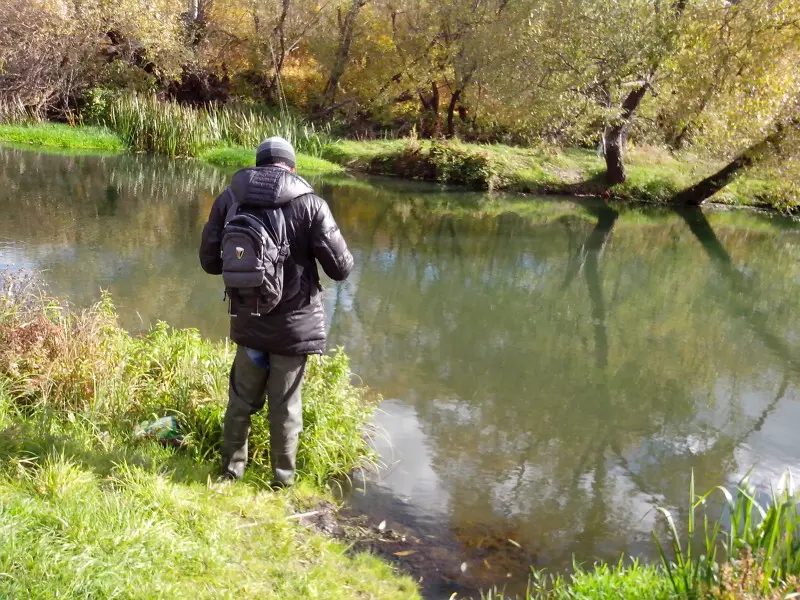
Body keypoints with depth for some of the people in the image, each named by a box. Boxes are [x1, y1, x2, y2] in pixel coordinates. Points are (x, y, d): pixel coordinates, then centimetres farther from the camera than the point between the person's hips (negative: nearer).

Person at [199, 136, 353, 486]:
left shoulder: (229, 198, -3)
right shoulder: (309, 203, -12)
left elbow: (210, 261, 3)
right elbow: (340, 268, -11)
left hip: (248, 319, 3)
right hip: (294, 322, -2)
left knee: (242, 396, 22)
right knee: (285, 403, 13)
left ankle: (232, 468, 34)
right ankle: (283, 477, 27)